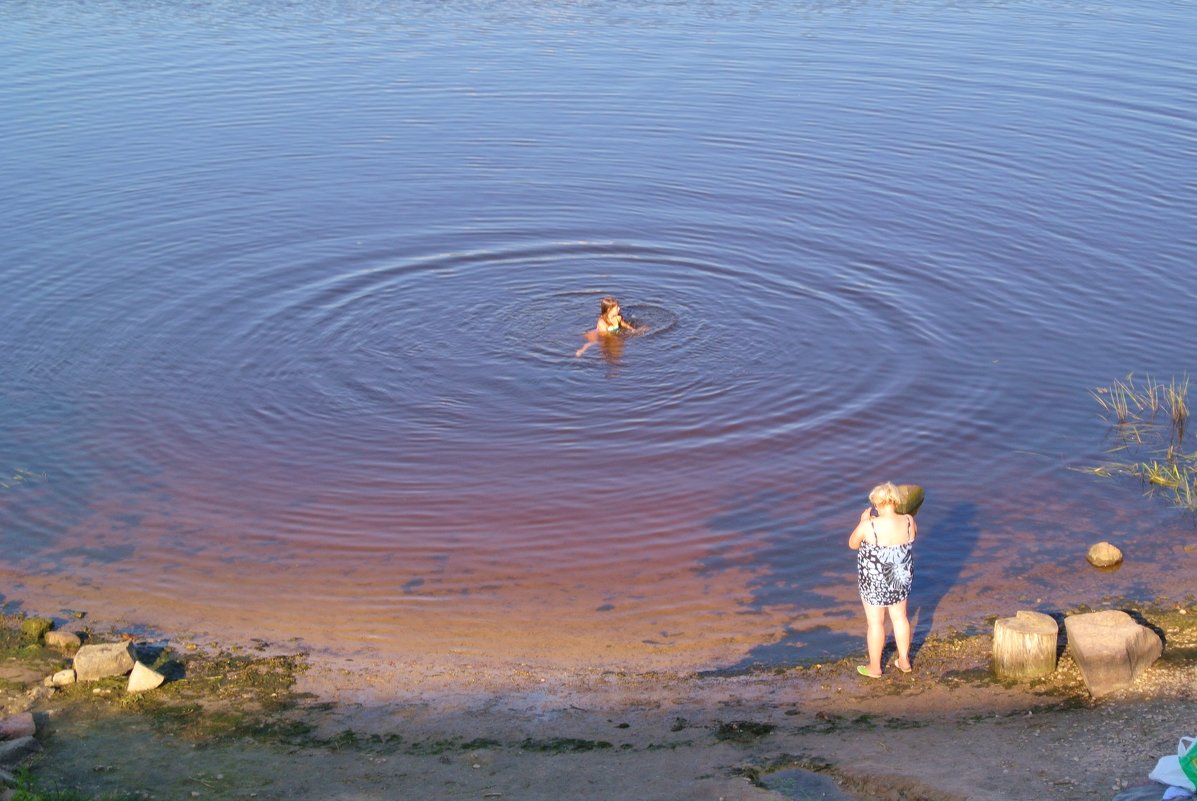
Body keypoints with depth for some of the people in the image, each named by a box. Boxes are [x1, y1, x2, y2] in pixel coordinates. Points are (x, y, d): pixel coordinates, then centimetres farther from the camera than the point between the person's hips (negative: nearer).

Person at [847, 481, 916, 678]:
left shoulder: (868, 526, -26)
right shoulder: (908, 522, -16)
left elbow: (852, 544, -7)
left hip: (874, 581, -4)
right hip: (901, 578, 4)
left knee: (875, 622, 12)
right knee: (900, 617, 22)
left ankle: (874, 667, 27)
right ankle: (904, 661, 37)